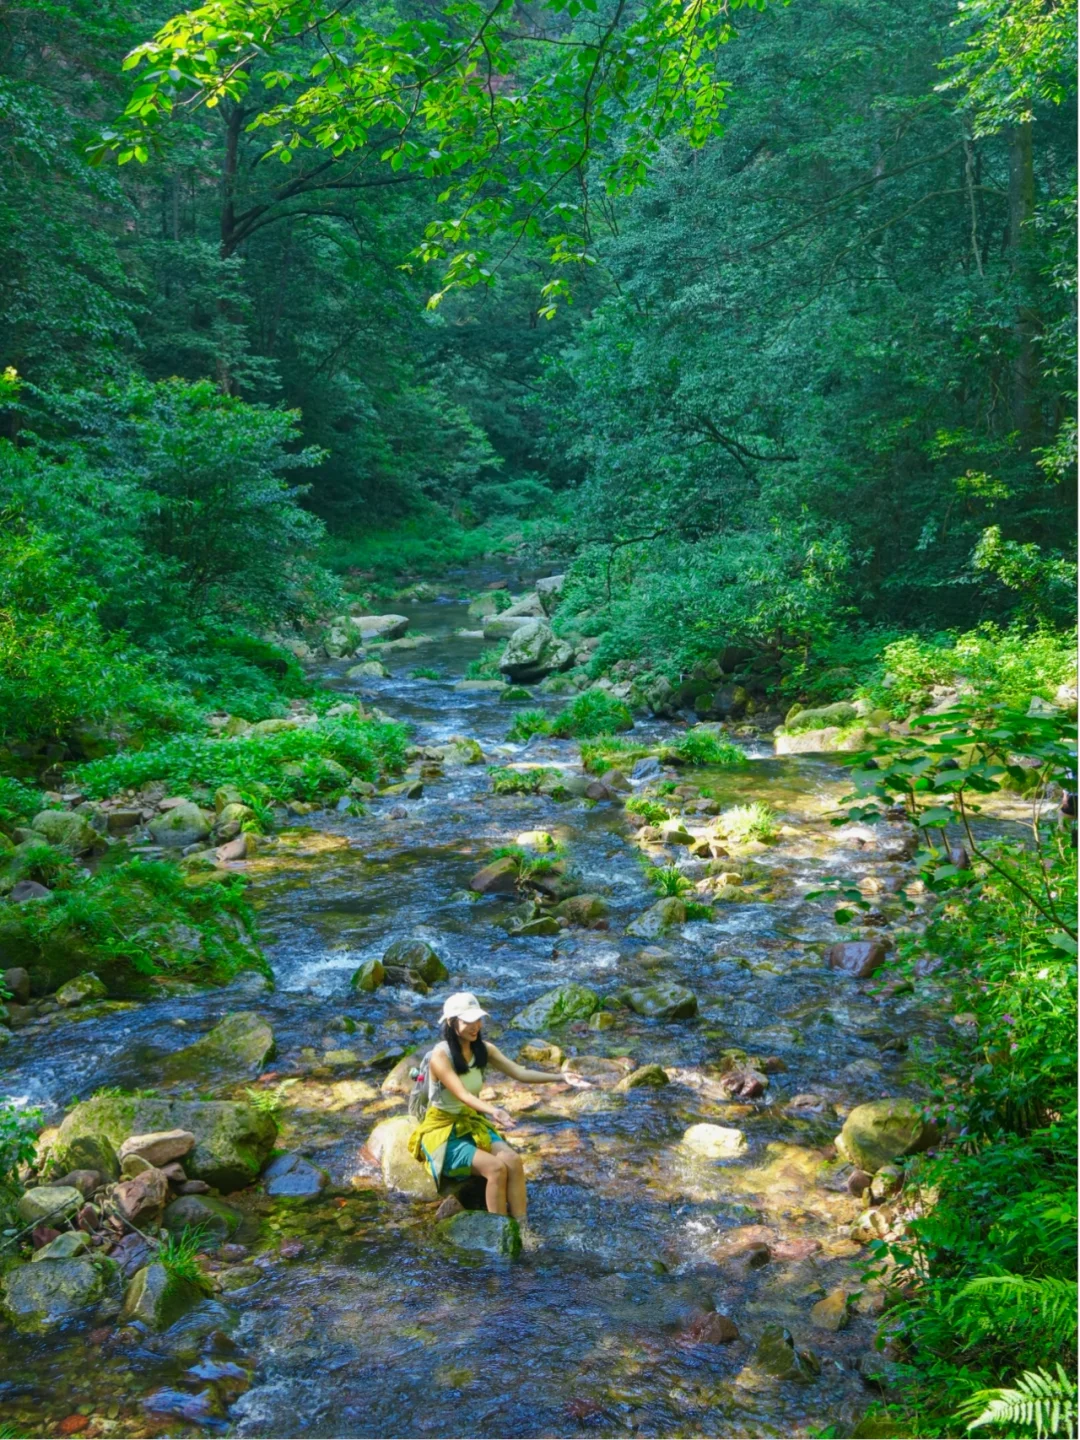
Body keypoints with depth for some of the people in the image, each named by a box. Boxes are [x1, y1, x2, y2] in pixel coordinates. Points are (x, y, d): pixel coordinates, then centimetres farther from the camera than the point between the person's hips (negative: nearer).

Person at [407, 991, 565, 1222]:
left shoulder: (483, 1049, -1)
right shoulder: (440, 1055, -21)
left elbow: (520, 1073, -4)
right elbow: (462, 1095, -31)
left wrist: (561, 1077, -15)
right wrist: (493, 1111, -49)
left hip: (472, 1123, 6)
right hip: (442, 1130, -6)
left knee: (513, 1160, -22)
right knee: (496, 1168, -27)